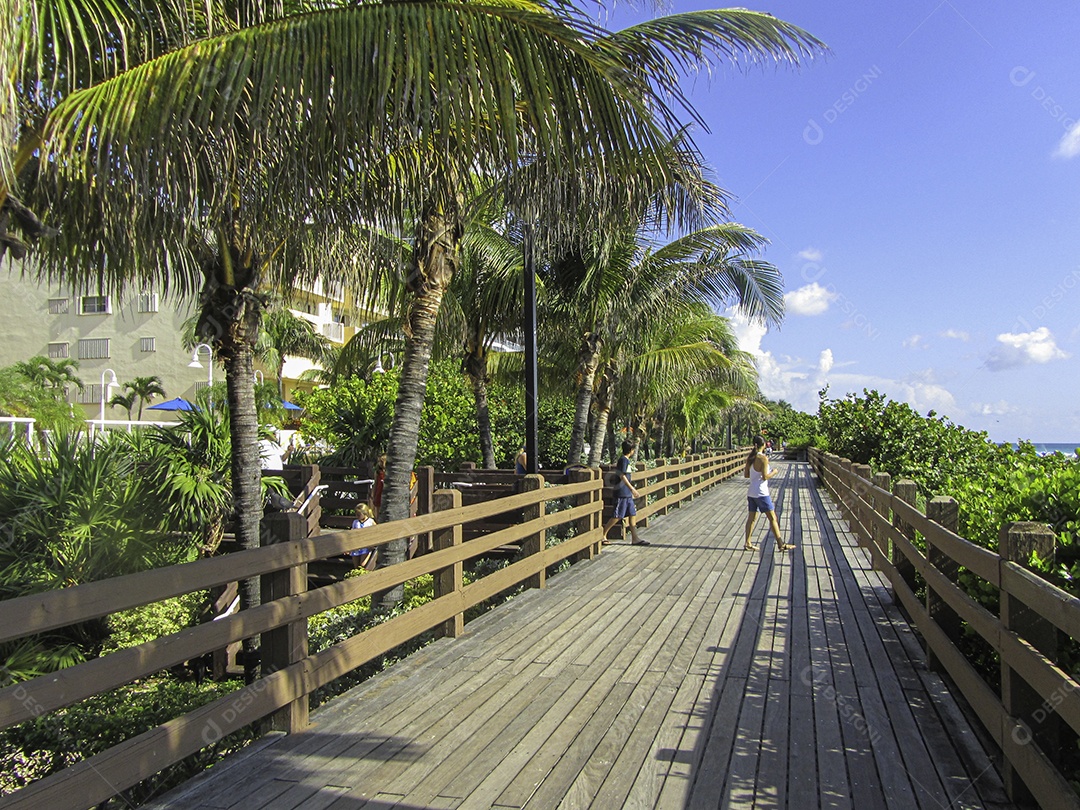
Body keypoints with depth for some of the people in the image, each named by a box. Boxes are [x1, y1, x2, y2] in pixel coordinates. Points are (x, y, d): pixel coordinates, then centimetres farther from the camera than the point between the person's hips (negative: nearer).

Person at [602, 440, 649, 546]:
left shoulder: (626, 460, 16)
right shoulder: (623, 459, -12)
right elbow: (622, 476, -19)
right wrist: (632, 488, -18)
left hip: (627, 494, 10)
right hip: (622, 493, -10)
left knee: (633, 514, 8)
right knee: (618, 516, -6)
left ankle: (635, 539, 11)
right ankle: (603, 534, 3)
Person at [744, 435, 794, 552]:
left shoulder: (750, 458, 5)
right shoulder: (763, 458, -16)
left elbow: (746, 475, 10)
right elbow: (765, 477, -19)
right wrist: (773, 472, -2)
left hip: (751, 493, 7)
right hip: (761, 493, -7)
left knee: (752, 518, 13)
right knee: (772, 518, 1)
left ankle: (747, 543, 14)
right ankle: (781, 544, 4)